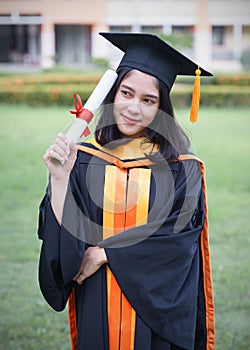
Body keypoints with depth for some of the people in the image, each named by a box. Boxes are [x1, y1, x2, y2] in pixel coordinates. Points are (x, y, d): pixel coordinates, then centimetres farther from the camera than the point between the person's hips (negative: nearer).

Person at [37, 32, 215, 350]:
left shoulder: (180, 167, -3)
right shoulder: (81, 160, -1)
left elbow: (178, 232, -14)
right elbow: (64, 238, -7)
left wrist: (104, 253, -15)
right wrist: (59, 178, -21)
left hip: (157, 307, -1)